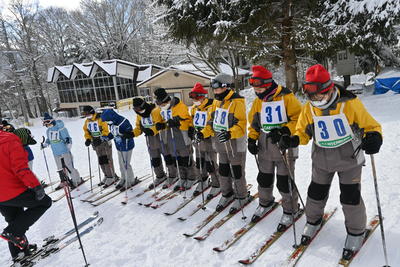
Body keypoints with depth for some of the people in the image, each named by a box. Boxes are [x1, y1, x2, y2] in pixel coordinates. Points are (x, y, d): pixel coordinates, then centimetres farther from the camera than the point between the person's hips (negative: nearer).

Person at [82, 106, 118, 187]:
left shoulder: (100, 119, -16)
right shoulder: (87, 121, 8)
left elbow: (106, 131, -20)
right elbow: (87, 131, 16)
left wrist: (101, 139, -26)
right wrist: (88, 139, -1)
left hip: (105, 142, -8)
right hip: (96, 144, 8)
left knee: (107, 160, -5)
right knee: (101, 161, 12)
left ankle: (111, 177, 4)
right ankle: (107, 176, 24)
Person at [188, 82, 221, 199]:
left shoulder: (211, 107, -19)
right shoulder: (195, 108, 8)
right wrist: (192, 130, 5)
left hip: (209, 140, -8)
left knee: (211, 164, -1)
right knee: (199, 162, 17)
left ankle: (216, 186, 17)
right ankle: (203, 182, 36)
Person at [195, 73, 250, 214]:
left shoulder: (237, 102, -17)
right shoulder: (217, 103, 8)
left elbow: (241, 124, -24)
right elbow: (212, 122, 13)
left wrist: (230, 133, -38)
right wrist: (203, 133, 0)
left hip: (236, 144, -8)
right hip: (222, 144, 8)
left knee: (237, 172, 5)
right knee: (223, 170, 17)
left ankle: (242, 197, 25)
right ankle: (227, 194, 36)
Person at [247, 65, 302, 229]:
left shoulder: (286, 97, -10)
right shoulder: (258, 101, 9)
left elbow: (298, 118, -13)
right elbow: (253, 122, 17)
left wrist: (284, 131, -26)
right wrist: (251, 139, 6)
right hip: (264, 147, 6)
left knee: (284, 182, 3)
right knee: (264, 178, 17)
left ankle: (289, 211, 24)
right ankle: (265, 203, 41)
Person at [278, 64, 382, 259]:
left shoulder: (350, 103, -20)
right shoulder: (309, 108, -10)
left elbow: (371, 125, -14)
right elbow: (303, 132, 0)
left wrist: (374, 137, -36)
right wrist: (293, 140, -21)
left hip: (349, 159, -3)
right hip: (322, 161, 3)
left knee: (350, 197, 4)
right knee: (316, 193, 14)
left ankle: (356, 232, 30)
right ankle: (313, 221, 41)